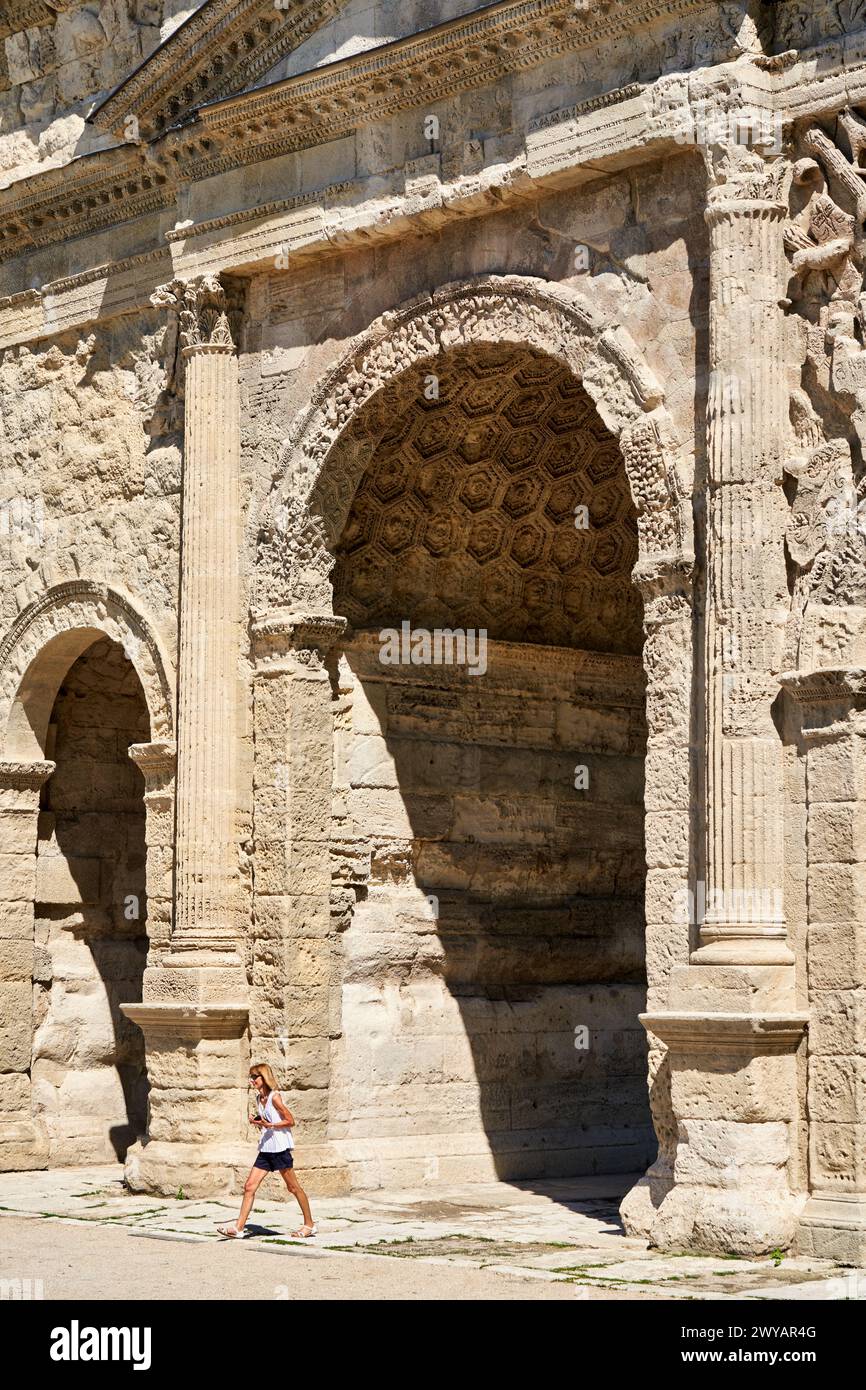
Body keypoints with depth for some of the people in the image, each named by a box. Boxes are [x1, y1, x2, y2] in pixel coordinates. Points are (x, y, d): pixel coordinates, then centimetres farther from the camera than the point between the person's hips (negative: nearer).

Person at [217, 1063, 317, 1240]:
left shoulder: (274, 1096, -12)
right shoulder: (259, 1098, 11)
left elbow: (290, 1120, -11)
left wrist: (269, 1125, -20)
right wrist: (258, 1121, 4)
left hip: (280, 1147, -8)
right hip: (266, 1148, 8)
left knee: (293, 1187, 3)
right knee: (249, 1186, -1)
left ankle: (310, 1225, 16)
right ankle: (239, 1227, -2)